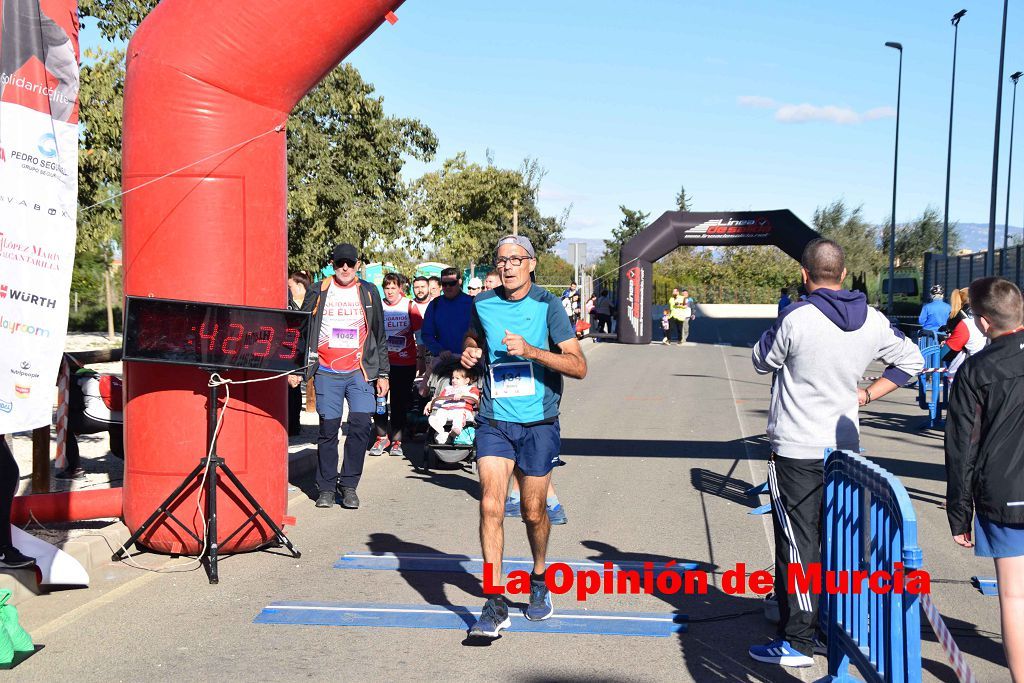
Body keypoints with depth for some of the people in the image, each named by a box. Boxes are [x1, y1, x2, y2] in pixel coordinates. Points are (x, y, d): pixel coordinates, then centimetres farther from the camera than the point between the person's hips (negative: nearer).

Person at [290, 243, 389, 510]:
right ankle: (326, 487, 12)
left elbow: (380, 335, 14)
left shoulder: (368, 292, 10)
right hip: (327, 372, 0)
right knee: (328, 428, 0)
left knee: (361, 424, -11)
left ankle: (349, 485, 3)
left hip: (360, 371, 0)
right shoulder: (319, 291, 7)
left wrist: (383, 373, 10)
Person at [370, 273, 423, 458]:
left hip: (404, 362, -1)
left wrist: (419, 356, -3)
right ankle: (382, 437, 10)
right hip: (381, 360, 1)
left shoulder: (409, 306, 0)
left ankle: (396, 441, 11)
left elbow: (419, 332, 1)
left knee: (400, 402, 4)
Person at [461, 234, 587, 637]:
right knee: (491, 505, -12)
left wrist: (532, 351, -24)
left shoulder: (547, 305, -7)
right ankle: (496, 603, -6)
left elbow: (579, 366, -12)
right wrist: (469, 356, 4)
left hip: (538, 423, -2)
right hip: (493, 422, 2)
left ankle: (539, 581, 35)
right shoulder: (483, 304, 4)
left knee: (533, 512, 8)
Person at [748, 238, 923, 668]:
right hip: (846, 447, 6)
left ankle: (797, 641, 1)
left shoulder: (796, 319, -17)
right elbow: (911, 361, 15)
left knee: (797, 544, -2)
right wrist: (867, 394, 14)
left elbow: (763, 361, -1)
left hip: (796, 451, -6)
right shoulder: (873, 321, 1)